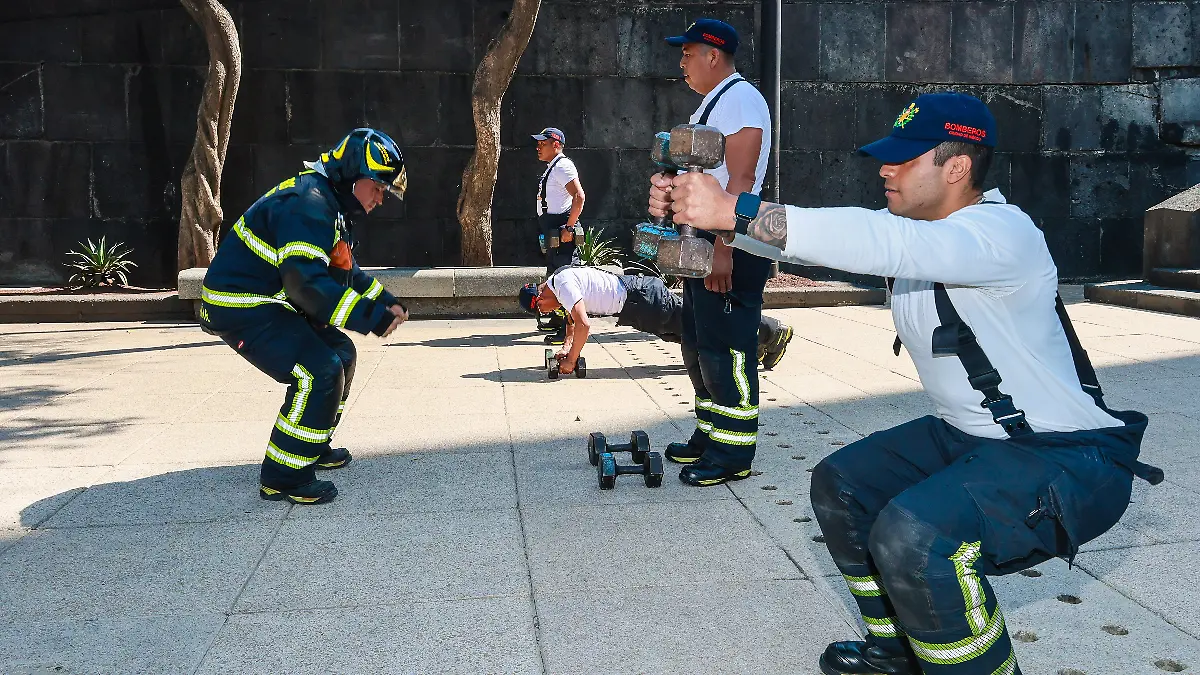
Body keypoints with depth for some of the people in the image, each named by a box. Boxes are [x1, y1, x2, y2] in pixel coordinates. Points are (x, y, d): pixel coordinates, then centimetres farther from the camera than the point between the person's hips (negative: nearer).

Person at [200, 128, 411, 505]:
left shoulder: (332, 205, 11)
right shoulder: (308, 205, -23)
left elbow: (345, 273, 18)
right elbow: (306, 282, -33)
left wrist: (385, 304, 5)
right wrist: (371, 317, -32)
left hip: (269, 300, 11)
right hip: (239, 307, -11)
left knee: (340, 354, 14)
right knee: (319, 371, -19)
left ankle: (313, 448, 28)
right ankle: (283, 478, -7)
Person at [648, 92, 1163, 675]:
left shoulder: (1001, 232, -24)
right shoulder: (912, 232, 3)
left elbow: (879, 242, -40)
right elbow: (805, 237, -2)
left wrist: (735, 211, -41)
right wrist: (701, 209, -15)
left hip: (1067, 458, -9)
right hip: (969, 434, 10)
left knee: (912, 536, -30)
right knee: (840, 485, 10)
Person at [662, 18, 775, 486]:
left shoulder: (740, 99, -12)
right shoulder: (711, 103, 20)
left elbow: (741, 180, -21)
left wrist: (722, 250, -26)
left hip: (732, 246, -11)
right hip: (704, 241, 11)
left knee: (726, 350, -7)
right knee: (698, 346, 15)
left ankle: (733, 453, 1)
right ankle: (710, 436, 25)